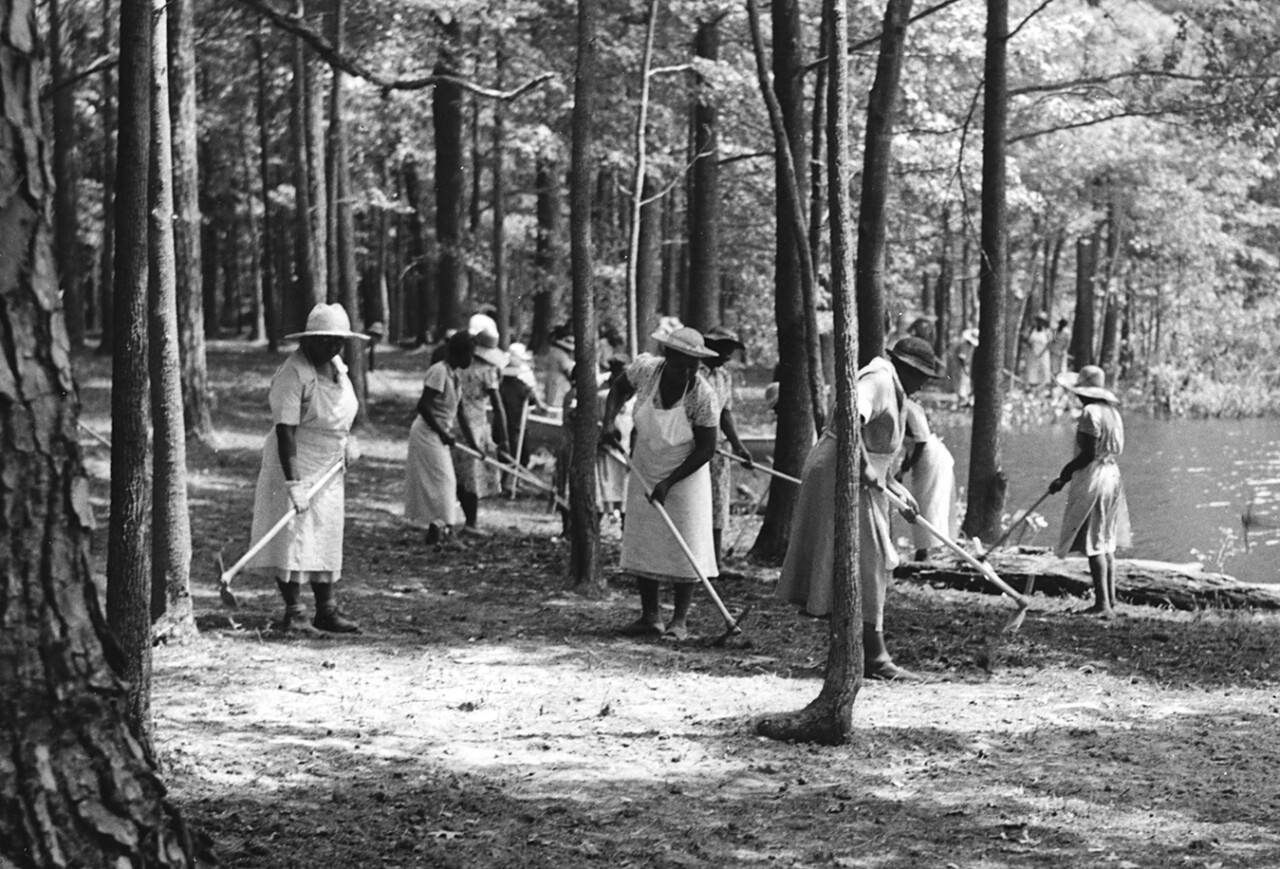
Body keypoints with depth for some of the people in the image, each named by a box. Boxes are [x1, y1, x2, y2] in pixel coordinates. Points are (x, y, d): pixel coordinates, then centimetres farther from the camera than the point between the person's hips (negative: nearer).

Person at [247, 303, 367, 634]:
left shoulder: (336, 365, 5)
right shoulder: (293, 375, -21)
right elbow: (285, 431, -25)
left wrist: (348, 439, 9)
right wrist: (293, 482, -30)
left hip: (328, 468, 8)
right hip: (296, 465, -8)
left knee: (325, 537, 10)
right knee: (292, 535, -8)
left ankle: (326, 610, 15)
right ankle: (294, 610, -4)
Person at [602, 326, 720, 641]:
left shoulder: (702, 396, -25)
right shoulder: (645, 369, -16)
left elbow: (706, 449, -19)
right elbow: (618, 389, 6)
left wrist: (669, 482, -21)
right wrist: (609, 421, -12)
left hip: (685, 473, -4)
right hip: (645, 470, 4)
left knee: (684, 546, -4)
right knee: (641, 542, 7)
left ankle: (680, 620, 3)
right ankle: (650, 616, 16)